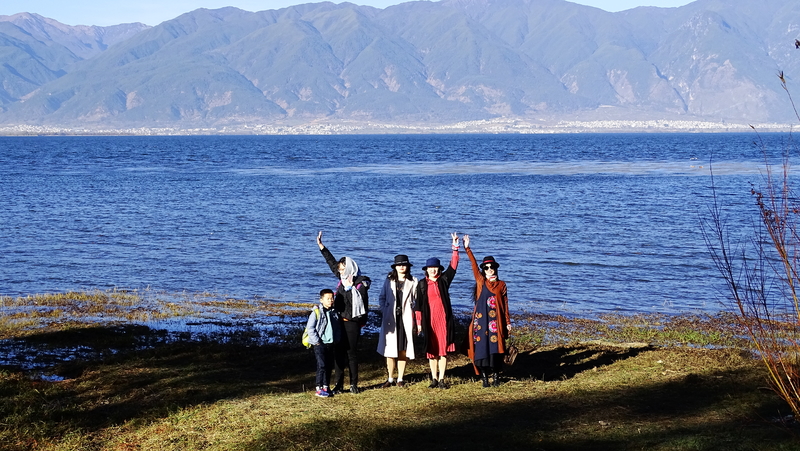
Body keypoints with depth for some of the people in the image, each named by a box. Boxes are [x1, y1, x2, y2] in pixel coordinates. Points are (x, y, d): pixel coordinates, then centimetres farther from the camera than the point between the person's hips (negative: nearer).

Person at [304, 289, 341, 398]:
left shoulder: (334, 313, 9)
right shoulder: (316, 312, -8)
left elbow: (338, 327, 19)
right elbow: (310, 328, -10)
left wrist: (337, 340, 7)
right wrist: (316, 341, -14)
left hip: (331, 344, 6)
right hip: (320, 344, -6)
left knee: (329, 366, 9)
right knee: (322, 365, -10)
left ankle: (326, 386, 20)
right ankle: (319, 388, -5)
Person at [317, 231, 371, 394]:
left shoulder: (361, 283, -9)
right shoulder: (343, 279, 8)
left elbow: (360, 302, -15)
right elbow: (332, 262, 18)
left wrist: (350, 287, -18)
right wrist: (321, 246, 20)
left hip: (352, 322, -6)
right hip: (339, 320, 6)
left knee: (352, 352, 1)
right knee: (339, 351, 7)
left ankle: (354, 384, 9)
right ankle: (339, 384, 11)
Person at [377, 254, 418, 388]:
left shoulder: (413, 282, 4)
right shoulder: (389, 281, 6)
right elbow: (382, 298, 10)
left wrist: (414, 315, -4)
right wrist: (385, 312, -1)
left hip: (406, 320, -1)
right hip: (391, 320, 1)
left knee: (403, 350, 1)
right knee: (390, 349, 0)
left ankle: (400, 379, 9)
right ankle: (390, 379, 7)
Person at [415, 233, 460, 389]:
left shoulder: (444, 280, 6)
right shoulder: (422, 285, 4)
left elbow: (453, 266, 1)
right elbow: (419, 305, 5)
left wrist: (455, 248, -7)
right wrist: (419, 322, 2)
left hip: (444, 319, 0)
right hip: (429, 320, 0)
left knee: (443, 349, -1)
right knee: (431, 350, 5)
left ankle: (441, 379, 3)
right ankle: (434, 378, 13)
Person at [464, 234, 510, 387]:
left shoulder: (501, 284, 8)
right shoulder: (481, 282, 6)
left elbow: (505, 304, 8)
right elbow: (474, 265, -4)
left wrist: (508, 322, 5)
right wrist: (467, 248, -14)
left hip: (496, 320, 0)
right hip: (481, 319, 0)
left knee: (495, 347, 0)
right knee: (482, 346, -2)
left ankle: (496, 375, 8)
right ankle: (484, 376, 3)